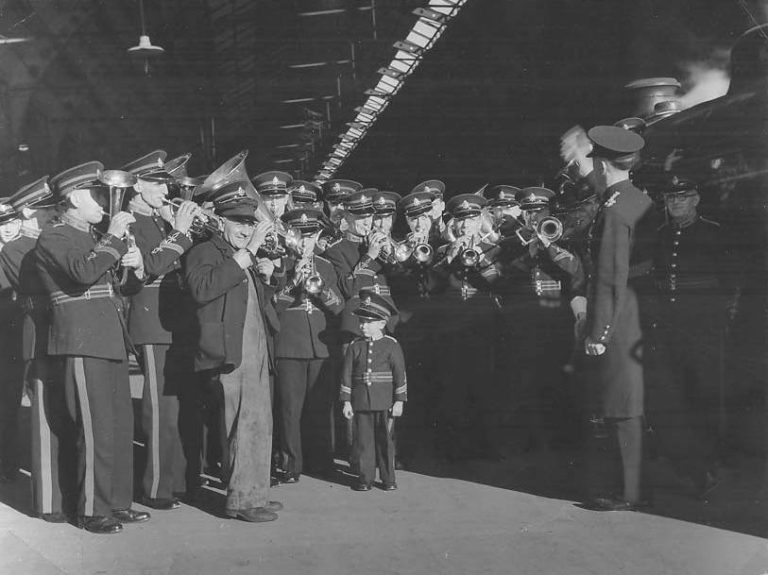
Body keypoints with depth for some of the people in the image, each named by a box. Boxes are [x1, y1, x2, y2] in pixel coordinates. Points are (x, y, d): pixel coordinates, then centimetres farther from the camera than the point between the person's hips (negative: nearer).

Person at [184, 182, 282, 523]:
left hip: (257, 351, 9)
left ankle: (254, 494, 22)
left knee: (259, 425, 12)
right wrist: (246, 254, -25)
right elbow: (202, 289, -26)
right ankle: (243, 499, -4)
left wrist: (266, 278, 10)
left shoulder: (246, 258, 22)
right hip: (231, 353, -9)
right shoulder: (204, 253, -4)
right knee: (248, 423, -12)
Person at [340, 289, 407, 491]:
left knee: (385, 440, 4)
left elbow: (400, 374, -1)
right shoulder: (354, 347, 6)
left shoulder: (391, 345, 0)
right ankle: (365, 478, 13)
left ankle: (388, 479, 14)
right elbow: (347, 375, 7)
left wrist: (399, 401, -5)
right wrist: (346, 401, 2)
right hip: (361, 403, 2)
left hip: (385, 403, -2)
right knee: (363, 440, 4)